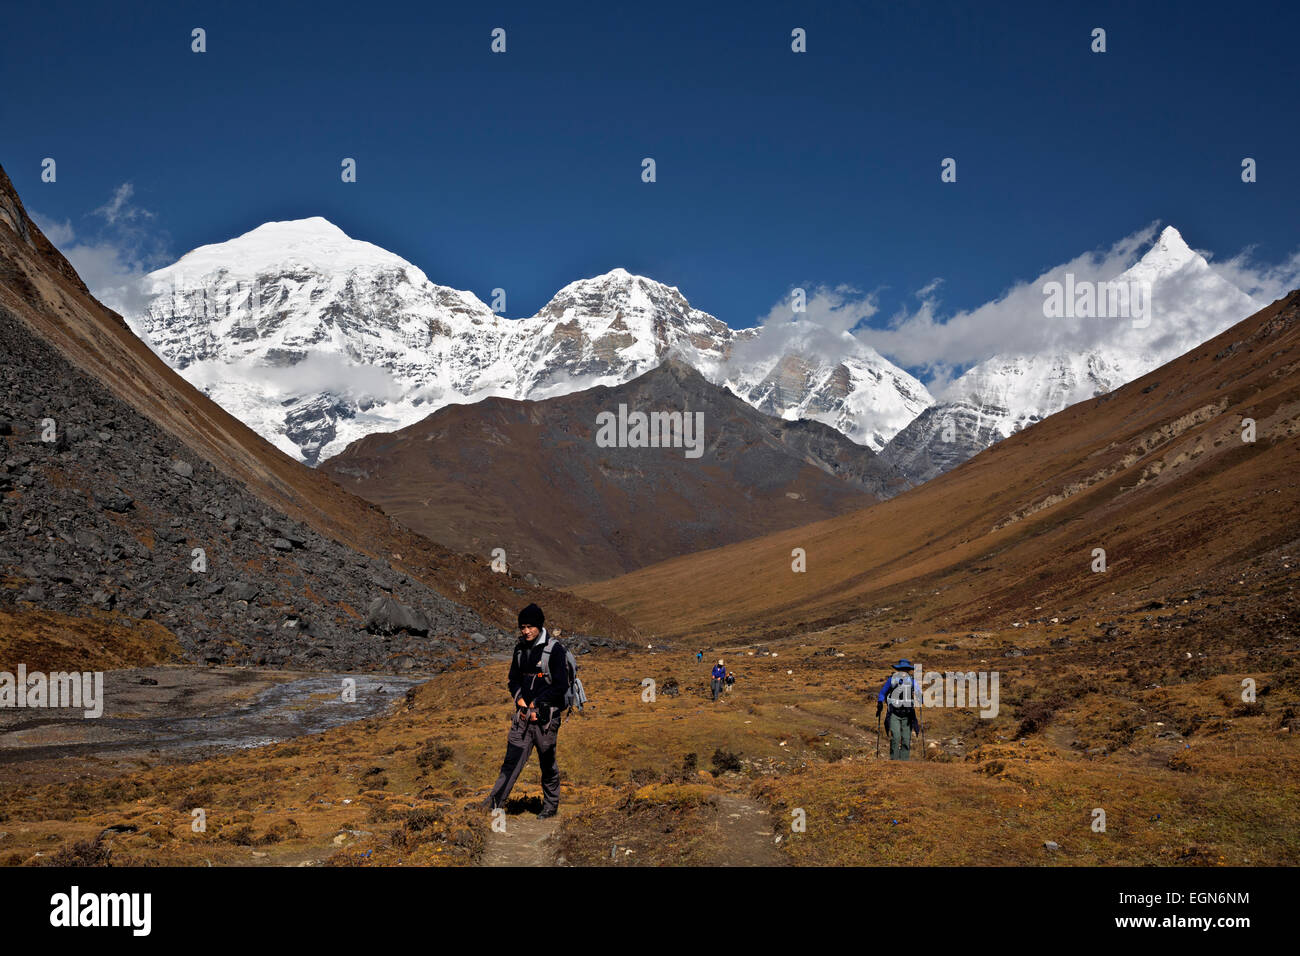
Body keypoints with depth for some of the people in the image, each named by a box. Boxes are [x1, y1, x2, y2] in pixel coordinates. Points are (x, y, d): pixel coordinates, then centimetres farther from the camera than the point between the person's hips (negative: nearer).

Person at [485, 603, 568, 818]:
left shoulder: (554, 649, -11)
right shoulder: (520, 648, 9)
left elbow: (561, 686, -12)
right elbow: (514, 679, 18)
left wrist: (535, 704, -9)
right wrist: (521, 701, 1)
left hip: (546, 716, -5)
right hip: (523, 714, 5)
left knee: (548, 764, 7)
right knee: (512, 760, 1)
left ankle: (551, 806, 21)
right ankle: (494, 803, 0)